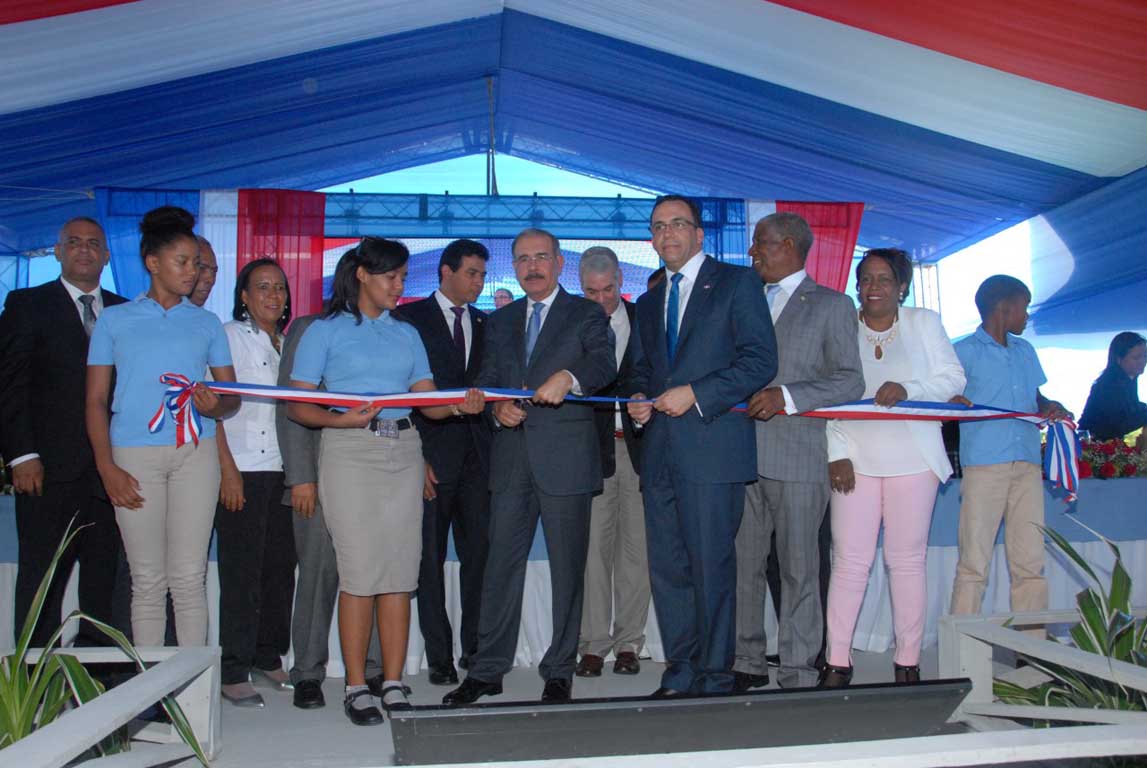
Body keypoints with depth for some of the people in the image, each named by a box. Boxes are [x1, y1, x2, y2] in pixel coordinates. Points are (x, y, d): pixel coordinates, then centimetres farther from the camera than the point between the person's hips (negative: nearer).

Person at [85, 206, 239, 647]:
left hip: (195, 450, 1)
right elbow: (95, 400, 7)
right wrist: (107, 467, -5)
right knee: (147, 581, 2)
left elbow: (232, 397, 11)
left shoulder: (206, 324, 15)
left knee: (189, 577, -1)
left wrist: (215, 405, -14)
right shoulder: (114, 320, 11)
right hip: (135, 454, -1)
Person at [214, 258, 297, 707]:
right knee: (241, 573, -3)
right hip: (241, 470, -5)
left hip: (281, 471, 5)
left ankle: (268, 658, 20)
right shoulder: (228, 336, 1)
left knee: (280, 568, 7)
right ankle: (234, 672, 4)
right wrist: (227, 469, -12)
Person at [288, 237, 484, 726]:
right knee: (360, 573, -6)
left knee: (400, 572, 2)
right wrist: (340, 420, -20)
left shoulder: (406, 334, 18)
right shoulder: (325, 331, 4)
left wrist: (460, 405, -11)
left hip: (403, 452, 4)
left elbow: (428, 401, 10)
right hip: (350, 452, -4)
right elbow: (297, 406, -2)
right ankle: (357, 688, 5)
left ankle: (394, 685, 10)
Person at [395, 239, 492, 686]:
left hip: (476, 455, 4)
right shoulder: (411, 318, 2)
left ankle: (474, 648, 15)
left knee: (478, 553, 4)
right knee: (430, 559, 2)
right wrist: (415, 456, -9)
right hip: (432, 455, -4)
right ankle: (439, 656, 10)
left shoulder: (484, 323, 16)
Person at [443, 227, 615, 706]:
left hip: (565, 457, -3)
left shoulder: (586, 314, 4)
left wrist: (568, 377, -32)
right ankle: (487, 670, 15)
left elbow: (604, 364, -13)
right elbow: (486, 380, 15)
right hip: (512, 459, 4)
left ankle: (559, 672, 16)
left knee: (567, 568, 4)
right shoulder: (500, 321, 17)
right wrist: (498, 407, -7)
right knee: (501, 565, 6)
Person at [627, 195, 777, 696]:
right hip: (661, 452, 6)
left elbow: (761, 361, -7)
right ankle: (680, 673, 18)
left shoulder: (736, 282, 3)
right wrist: (638, 400, 7)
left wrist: (694, 394, -13)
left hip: (712, 447, -6)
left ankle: (714, 677, 8)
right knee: (666, 569, 7)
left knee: (711, 567, -4)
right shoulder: (649, 303, 22)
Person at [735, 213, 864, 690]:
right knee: (742, 566, 8)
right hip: (743, 456, 5)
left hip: (797, 457, -5)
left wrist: (787, 396, -16)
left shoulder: (832, 305, 4)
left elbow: (850, 381, -4)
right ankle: (747, 663, 19)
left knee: (798, 571, 1)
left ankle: (797, 675, 9)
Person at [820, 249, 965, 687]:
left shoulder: (924, 323, 9)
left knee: (907, 560, 3)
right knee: (850, 560, -3)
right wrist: (837, 454, -6)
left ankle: (907, 663, 12)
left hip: (911, 459, 0)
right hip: (856, 459, 0)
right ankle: (837, 662, 2)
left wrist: (907, 389, -15)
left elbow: (952, 378, 4)